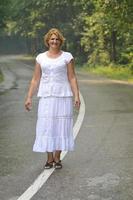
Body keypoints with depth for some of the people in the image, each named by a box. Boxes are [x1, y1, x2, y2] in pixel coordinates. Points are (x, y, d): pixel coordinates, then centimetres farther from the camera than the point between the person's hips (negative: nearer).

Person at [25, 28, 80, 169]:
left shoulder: (67, 57, 3)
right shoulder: (41, 58, 8)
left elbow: (72, 78, 1)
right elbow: (35, 79, 9)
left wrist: (76, 96, -9)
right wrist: (29, 97, 3)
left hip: (63, 96, -1)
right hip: (46, 96, 2)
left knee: (61, 126, 1)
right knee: (46, 126, -1)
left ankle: (57, 158, 12)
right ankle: (49, 159, 9)